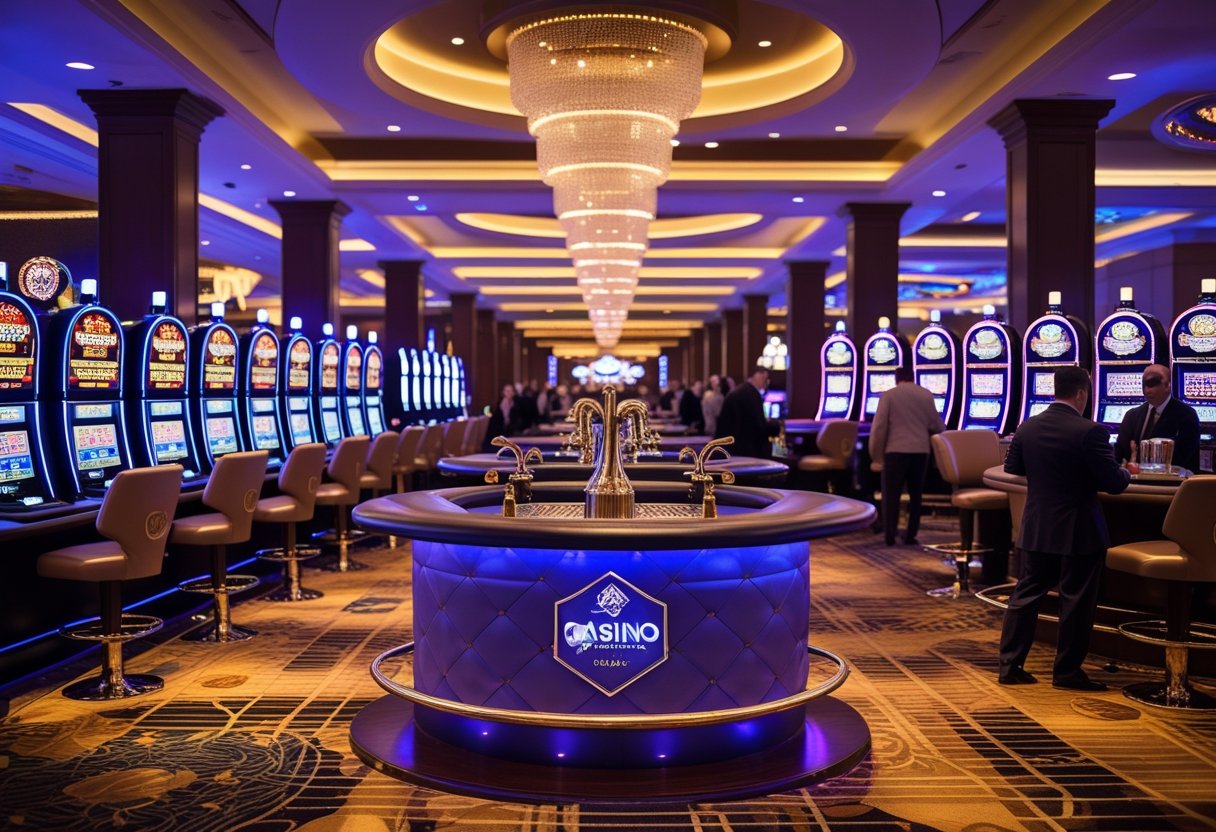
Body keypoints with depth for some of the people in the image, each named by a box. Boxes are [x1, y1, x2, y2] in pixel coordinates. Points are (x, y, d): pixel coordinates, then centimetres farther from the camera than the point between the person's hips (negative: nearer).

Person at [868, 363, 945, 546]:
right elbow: (936, 425, 11)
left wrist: (876, 453, 5)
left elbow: (879, 426, -5)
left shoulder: (888, 395, -1)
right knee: (916, 494, 12)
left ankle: (889, 536, -1)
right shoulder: (926, 395, 7)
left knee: (891, 495, 3)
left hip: (896, 450, -3)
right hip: (921, 450, 3)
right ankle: (910, 535, 13)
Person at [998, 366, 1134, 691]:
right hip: (1079, 532, -5)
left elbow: (1012, 467, 13)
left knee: (1026, 595, 11)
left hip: (1036, 529, 5)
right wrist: (1128, 472, 7)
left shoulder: (1028, 427, -1)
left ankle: (1009, 666, 14)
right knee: (1076, 602, 7)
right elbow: (1113, 483, -15)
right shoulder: (1090, 432, -18)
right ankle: (1067, 672, 15)